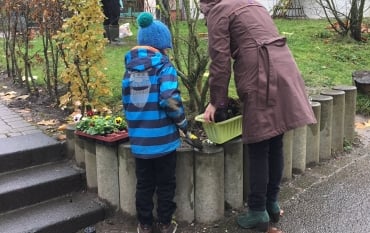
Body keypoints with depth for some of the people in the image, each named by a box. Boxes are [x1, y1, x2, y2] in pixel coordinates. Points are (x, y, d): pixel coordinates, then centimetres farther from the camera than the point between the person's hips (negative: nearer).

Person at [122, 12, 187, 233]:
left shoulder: (130, 68, 6)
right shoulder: (164, 66, -11)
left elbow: (126, 101, 12)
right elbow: (170, 99, -22)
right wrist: (182, 122, -7)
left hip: (138, 139, 5)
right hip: (163, 138, -4)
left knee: (144, 184, 17)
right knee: (166, 183, 12)